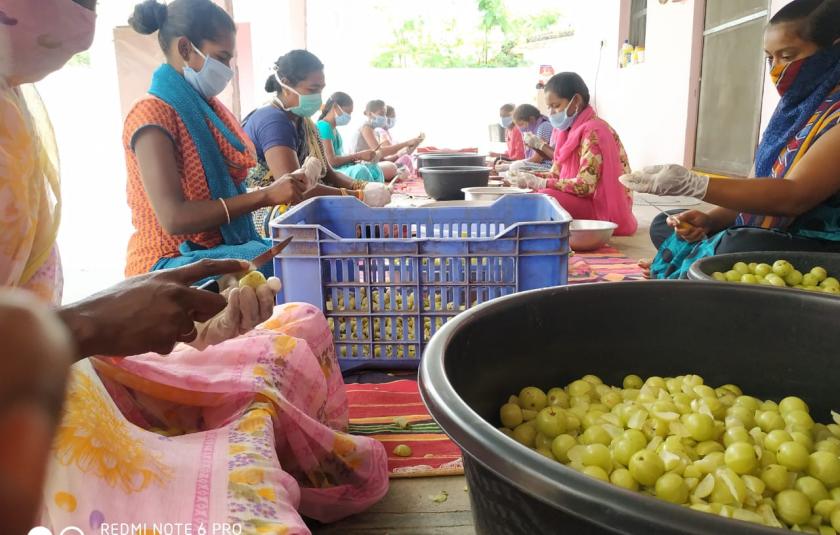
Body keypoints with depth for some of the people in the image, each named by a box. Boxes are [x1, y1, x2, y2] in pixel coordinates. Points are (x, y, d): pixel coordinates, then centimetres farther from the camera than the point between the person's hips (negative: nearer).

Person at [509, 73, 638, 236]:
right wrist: (530, 178, -10)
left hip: (604, 207, -9)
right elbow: (557, 173, 8)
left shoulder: (593, 131, -18)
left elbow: (585, 186, -25)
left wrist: (540, 183, -24)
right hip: (586, 200, 9)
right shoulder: (571, 129, 10)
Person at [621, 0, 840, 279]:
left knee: (738, 246, -38)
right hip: (767, 236, 8)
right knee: (663, 226, 9)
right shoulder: (795, 109, 12)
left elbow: (795, 196, -26)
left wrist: (691, 184, -32)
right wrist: (708, 220, -8)